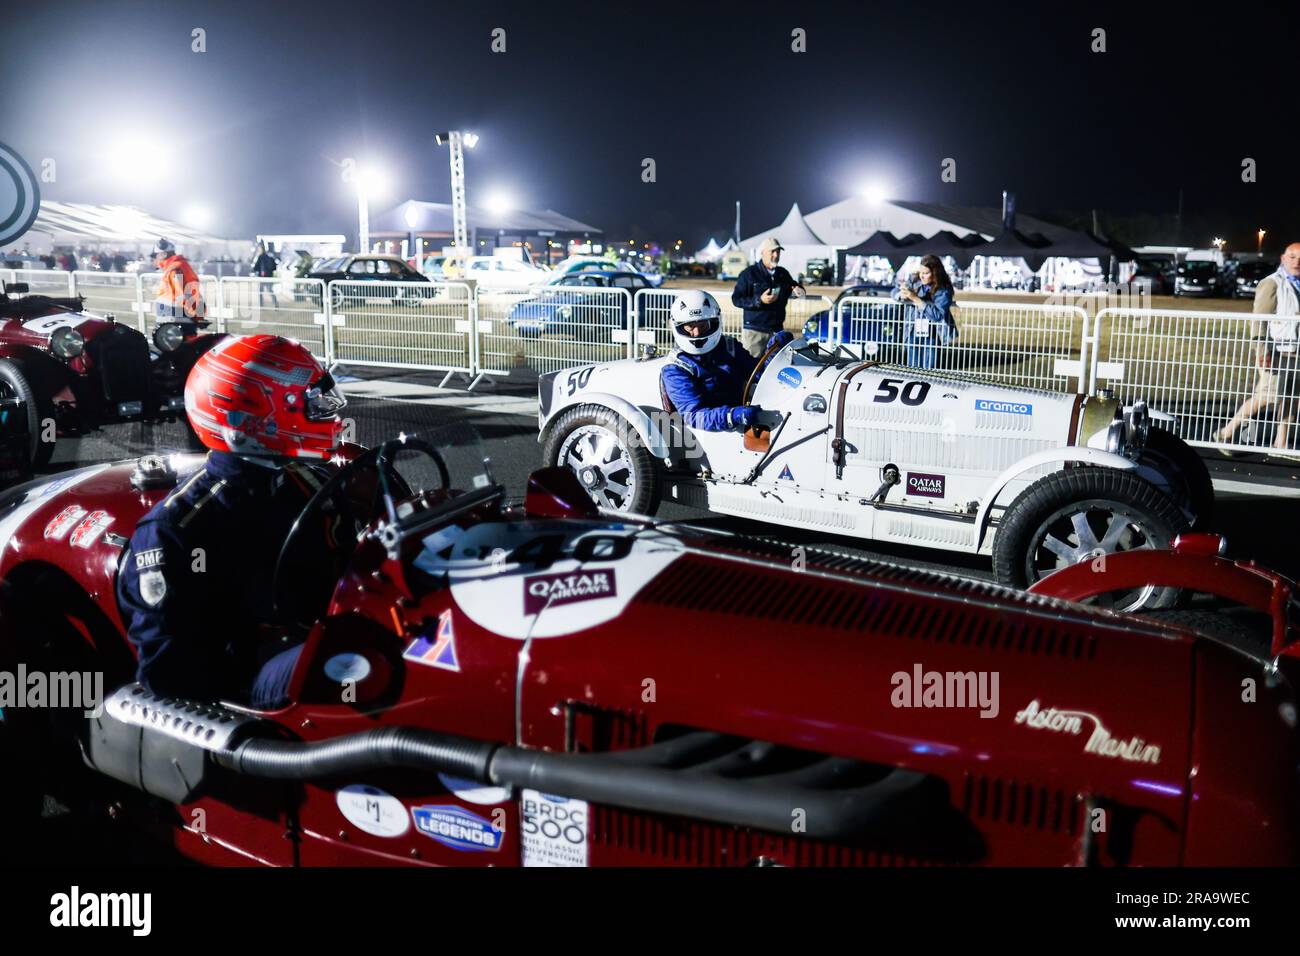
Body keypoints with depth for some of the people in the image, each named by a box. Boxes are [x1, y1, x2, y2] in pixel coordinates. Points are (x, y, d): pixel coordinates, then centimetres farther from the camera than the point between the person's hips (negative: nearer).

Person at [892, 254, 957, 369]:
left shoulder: (943, 291, -15)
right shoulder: (914, 279, -3)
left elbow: (937, 315, -26)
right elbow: (895, 292, 0)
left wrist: (915, 298, -29)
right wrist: (902, 295, -25)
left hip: (931, 337, -3)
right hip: (913, 334, 3)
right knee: (912, 368, 7)